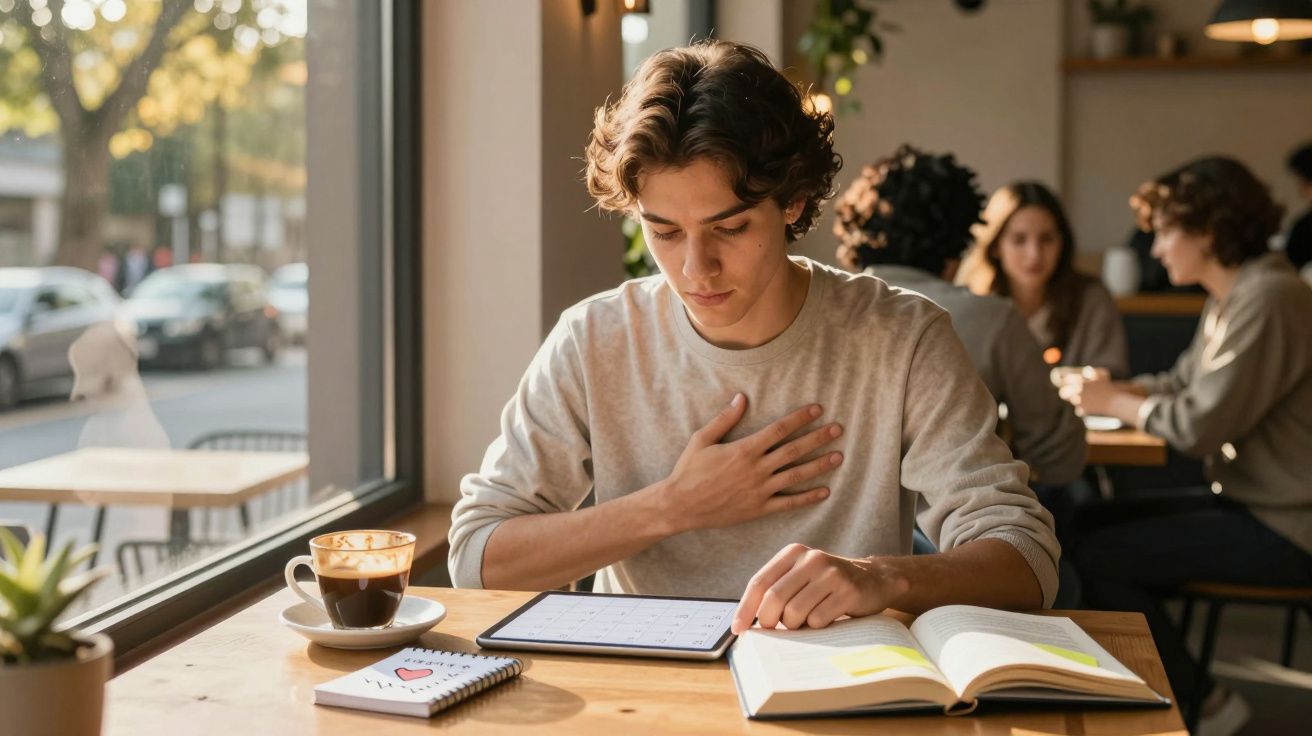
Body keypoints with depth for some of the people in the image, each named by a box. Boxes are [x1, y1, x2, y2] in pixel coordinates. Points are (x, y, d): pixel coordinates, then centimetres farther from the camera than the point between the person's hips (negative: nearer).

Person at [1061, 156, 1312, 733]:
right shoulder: (1229, 297, 10)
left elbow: (1200, 425, -24)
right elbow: (1180, 384, 14)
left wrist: (1113, 403, -9)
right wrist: (1106, 389, -1)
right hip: (1253, 504, 10)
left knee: (1095, 557, -11)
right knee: (1094, 528, 12)